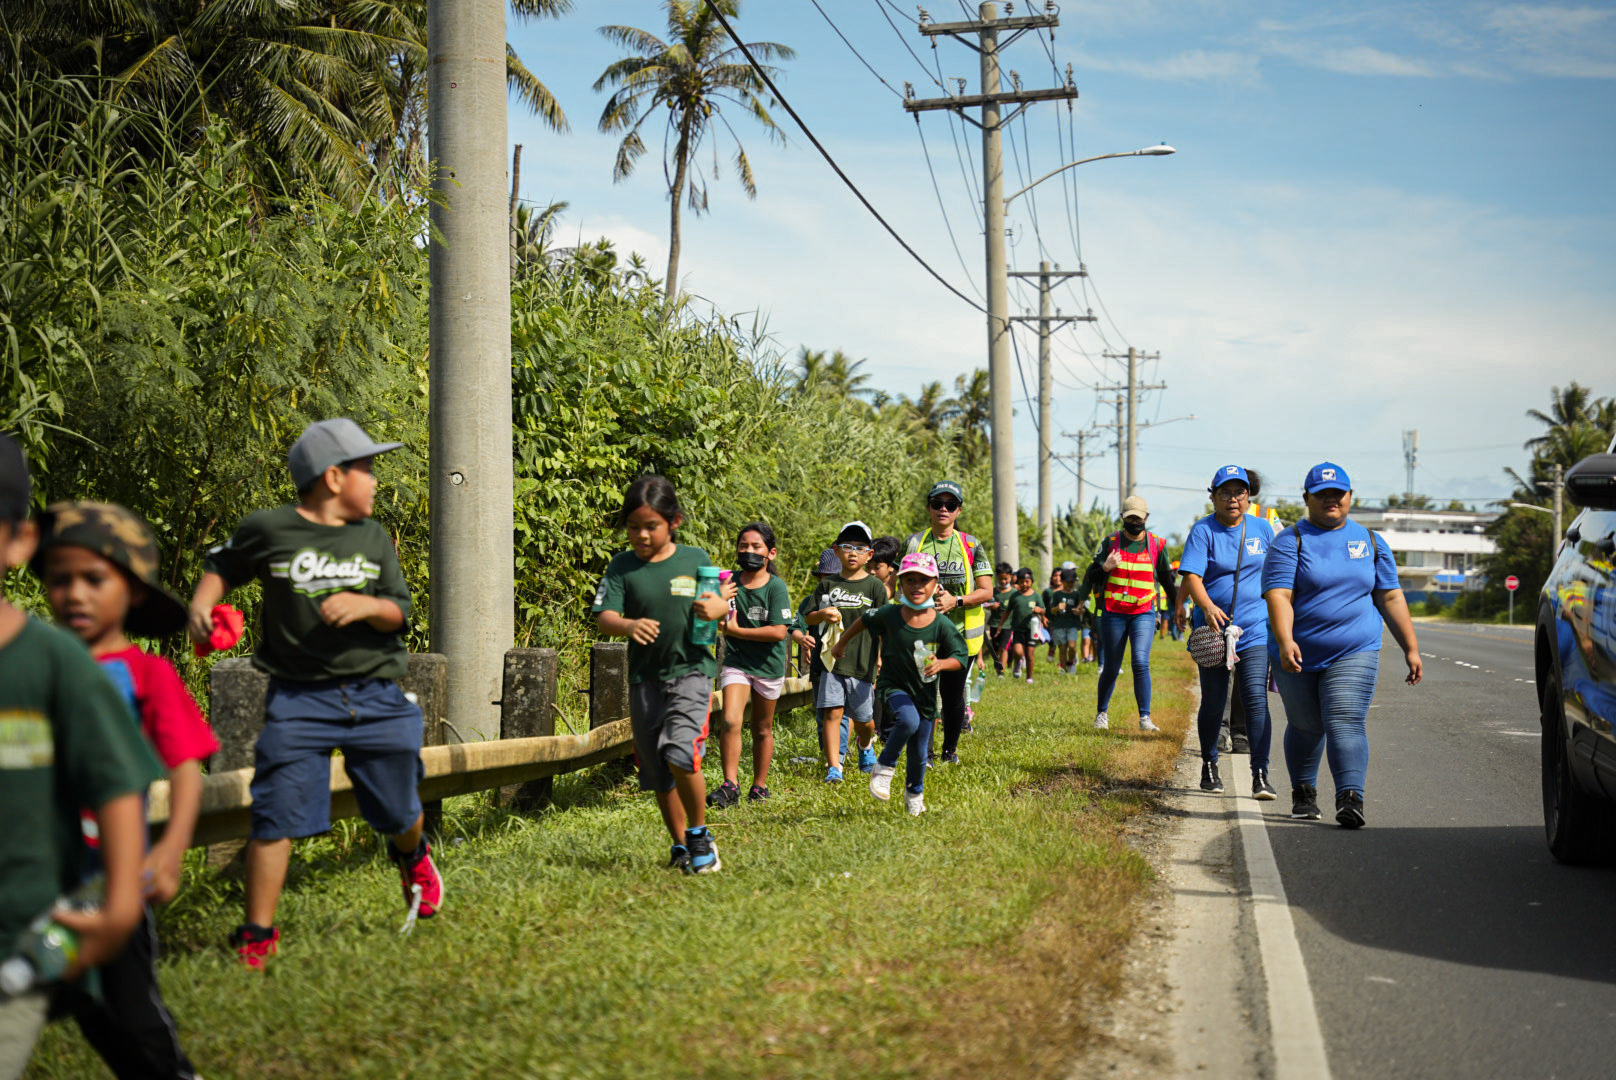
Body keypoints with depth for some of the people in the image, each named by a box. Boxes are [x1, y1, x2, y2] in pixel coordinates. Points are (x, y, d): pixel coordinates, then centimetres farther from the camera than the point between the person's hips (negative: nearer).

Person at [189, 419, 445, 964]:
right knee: (276, 817, -8)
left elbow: (399, 610, 6)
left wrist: (365, 606, -15)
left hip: (376, 696, 3)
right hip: (299, 699, -3)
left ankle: (412, 857, 50)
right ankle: (257, 937, 4)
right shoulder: (267, 529, -1)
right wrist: (201, 604, -3)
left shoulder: (374, 538, 8)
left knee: (398, 813, 14)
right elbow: (221, 565, 15)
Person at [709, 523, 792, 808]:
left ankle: (760, 786, 25)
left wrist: (736, 630, -18)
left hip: (768, 665, -1)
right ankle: (730, 785, -13)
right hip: (736, 660, 1)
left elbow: (778, 632, -18)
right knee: (730, 721, -16)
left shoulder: (776, 587, -11)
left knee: (762, 729, 11)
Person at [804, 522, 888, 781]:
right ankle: (833, 767, -6)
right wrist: (822, 614, -13)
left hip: (863, 663, -1)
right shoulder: (828, 585, 7)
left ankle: (866, 746, 42)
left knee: (863, 719, 9)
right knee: (832, 712, -9)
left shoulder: (875, 586, 1)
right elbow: (809, 619, 10)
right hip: (832, 662, 1)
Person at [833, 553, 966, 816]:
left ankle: (914, 793, 41)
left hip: (925, 691, 2)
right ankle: (885, 766, -8)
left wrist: (940, 664, -27)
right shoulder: (889, 615, -11)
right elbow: (864, 621, 9)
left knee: (919, 751, 10)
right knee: (908, 720, -33)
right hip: (894, 685, -2)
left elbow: (961, 657, -7)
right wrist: (842, 643, 20)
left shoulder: (942, 625, -13)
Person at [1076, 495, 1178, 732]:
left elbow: (1167, 580, 16)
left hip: (1144, 613, 0)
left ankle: (1145, 718, -13)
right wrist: (1105, 567, -17)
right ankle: (1102, 713, 28)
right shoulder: (1111, 542, 4)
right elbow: (1092, 575, 4)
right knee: (1111, 668, 8)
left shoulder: (1157, 545, 6)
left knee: (1141, 662, -17)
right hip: (1113, 613, 1)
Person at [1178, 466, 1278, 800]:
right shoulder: (1203, 531, -3)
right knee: (1213, 702, 6)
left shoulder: (1262, 528, 8)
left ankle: (1260, 775, -13)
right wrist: (1207, 607, -33)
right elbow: (1192, 576, -15)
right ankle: (1209, 766, 27)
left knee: (1256, 698, -12)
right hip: (1213, 628, -1)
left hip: (1255, 630, 1)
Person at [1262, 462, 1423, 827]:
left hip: (1354, 654, 1)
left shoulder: (1371, 542, 10)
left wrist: (1411, 648, 6)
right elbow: (1279, 594, -15)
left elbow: (1391, 597, 12)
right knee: (1306, 727, 12)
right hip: (1299, 655, -1)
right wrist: (1285, 641, -30)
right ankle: (1303, 793, 32)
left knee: (1346, 724, -15)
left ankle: (1351, 798, -21)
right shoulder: (1290, 541, -3)